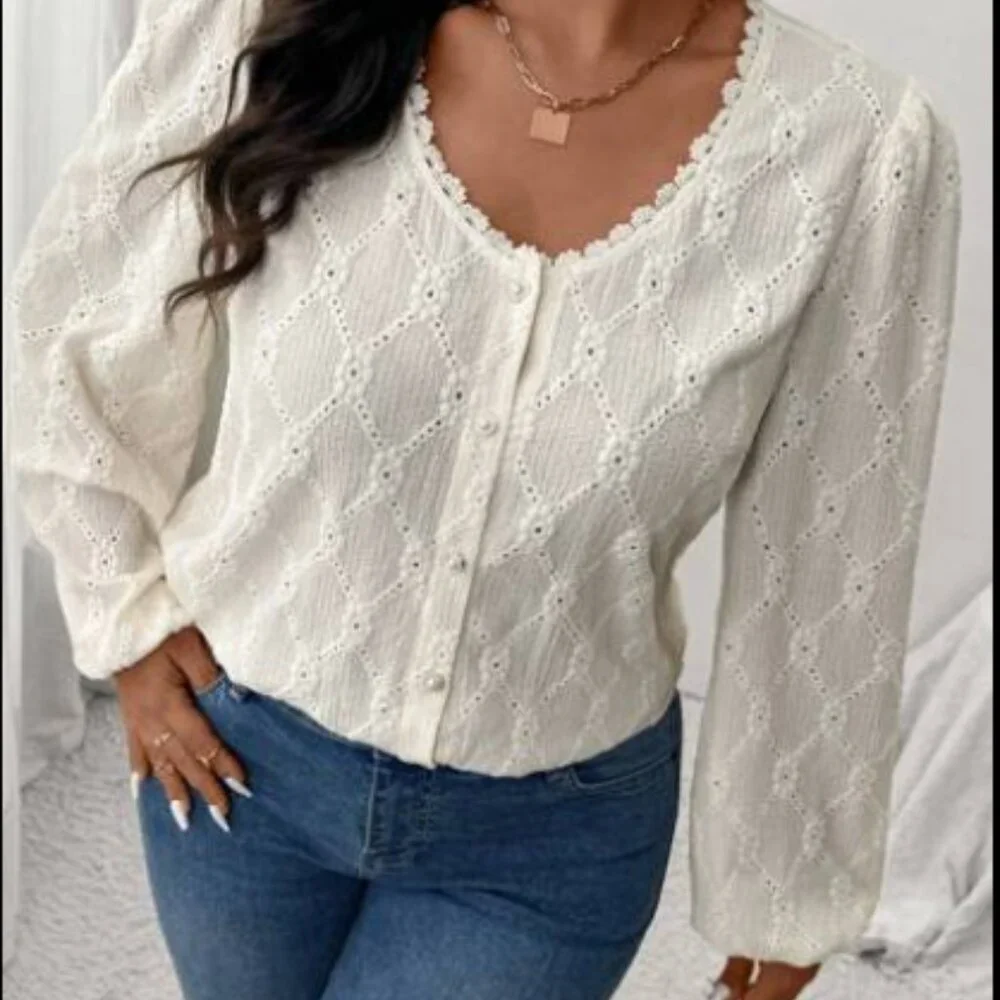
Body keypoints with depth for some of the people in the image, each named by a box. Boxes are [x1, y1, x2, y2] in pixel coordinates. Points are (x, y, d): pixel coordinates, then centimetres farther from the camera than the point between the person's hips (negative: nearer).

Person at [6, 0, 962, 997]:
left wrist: (790, 877, 3)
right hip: (241, 756, 2)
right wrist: (131, 616, 0)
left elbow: (824, 572, -9)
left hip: (555, 822, -1)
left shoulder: (860, 149, -21)